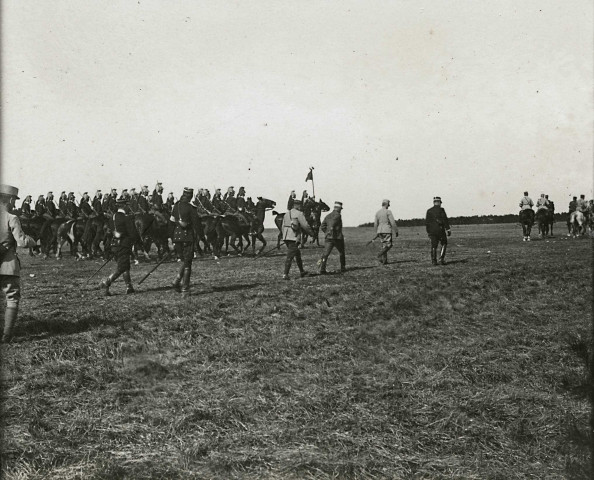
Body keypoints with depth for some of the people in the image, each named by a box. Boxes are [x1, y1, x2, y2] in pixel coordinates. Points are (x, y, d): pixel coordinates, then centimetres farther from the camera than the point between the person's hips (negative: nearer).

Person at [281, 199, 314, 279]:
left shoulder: (287, 214, 15)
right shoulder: (299, 214, -8)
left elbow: (283, 226, 16)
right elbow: (305, 225, -9)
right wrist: (311, 233, 7)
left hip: (286, 237, 8)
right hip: (294, 238, -8)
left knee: (297, 254, 20)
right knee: (290, 257, -8)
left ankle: (302, 271, 30)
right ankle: (285, 274, -11)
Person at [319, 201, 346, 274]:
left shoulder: (328, 216, 12)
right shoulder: (338, 215, -8)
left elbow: (322, 227, 9)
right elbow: (333, 222, -25)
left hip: (329, 238, 5)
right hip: (338, 237, -5)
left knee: (326, 253, -5)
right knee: (341, 253, 16)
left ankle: (322, 269, -19)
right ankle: (343, 268, 25)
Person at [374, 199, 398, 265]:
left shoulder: (377, 212, 10)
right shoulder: (388, 211, -8)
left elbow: (375, 224, 11)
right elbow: (393, 222, -11)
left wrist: (377, 233, 20)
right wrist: (396, 231, -4)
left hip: (380, 231, 6)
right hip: (387, 231, -6)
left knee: (384, 246, 11)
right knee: (388, 245, -2)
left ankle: (384, 261, 7)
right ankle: (380, 255, -23)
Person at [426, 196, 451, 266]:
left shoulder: (429, 211, 8)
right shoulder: (441, 210, -4)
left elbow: (427, 222, 9)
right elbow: (445, 220, -11)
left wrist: (428, 232, 17)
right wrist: (448, 229, -10)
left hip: (432, 231, 4)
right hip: (440, 230, -4)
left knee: (433, 246, 6)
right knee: (444, 244, 10)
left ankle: (434, 261, 2)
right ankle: (441, 258, -2)